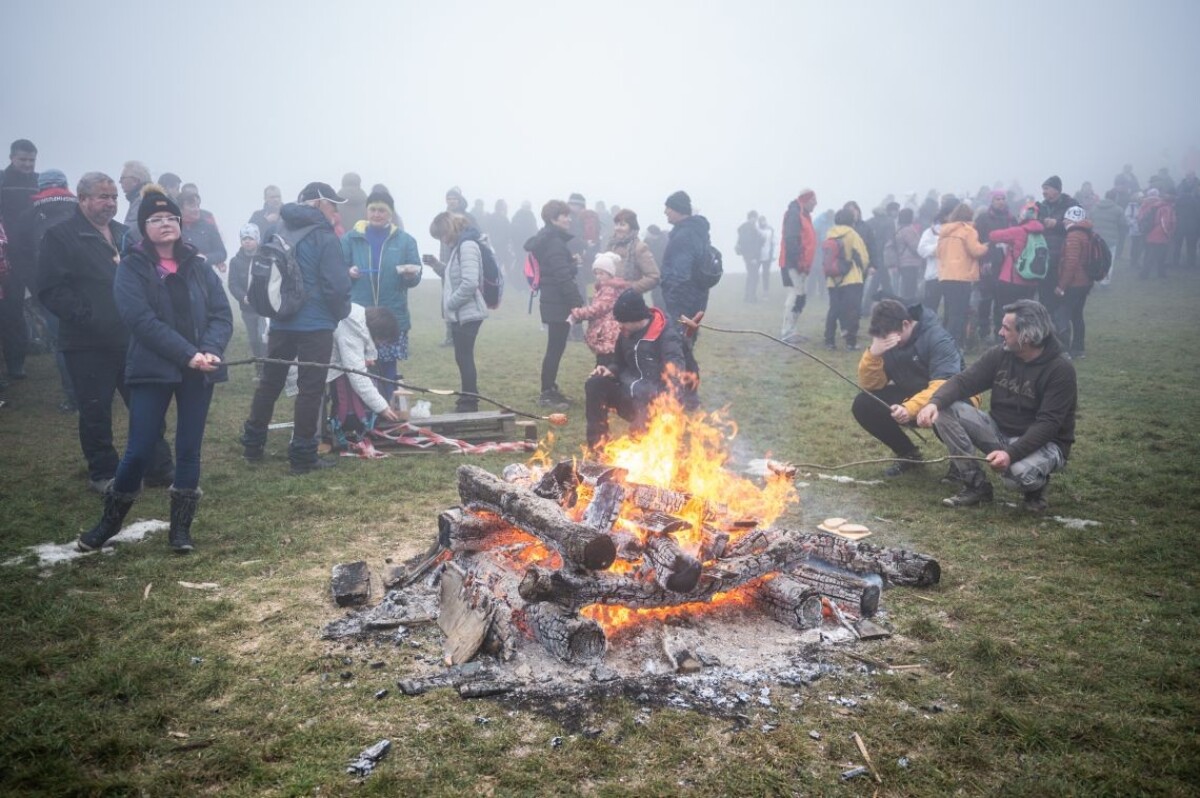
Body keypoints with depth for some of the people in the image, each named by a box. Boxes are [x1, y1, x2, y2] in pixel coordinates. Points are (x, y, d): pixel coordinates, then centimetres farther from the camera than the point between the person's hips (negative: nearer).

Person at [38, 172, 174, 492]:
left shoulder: (126, 235, 15)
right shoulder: (60, 235, -3)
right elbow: (51, 289, -11)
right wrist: (87, 316, -19)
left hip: (131, 338, 5)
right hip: (89, 343, -5)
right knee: (96, 412, 5)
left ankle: (160, 469, 16)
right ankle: (103, 474, 19)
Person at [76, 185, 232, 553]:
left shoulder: (198, 265, 8)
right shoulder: (132, 268, -2)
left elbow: (222, 314, 2)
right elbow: (142, 320, -14)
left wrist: (210, 351, -16)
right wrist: (188, 354, -21)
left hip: (199, 372, 3)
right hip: (153, 370, -3)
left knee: (189, 449, 6)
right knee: (140, 450, -2)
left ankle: (181, 526, 18)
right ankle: (110, 520, 21)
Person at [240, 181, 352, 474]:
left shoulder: (280, 230, 11)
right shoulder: (323, 236, -11)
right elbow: (336, 284, -16)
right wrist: (341, 313, 0)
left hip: (281, 321, 7)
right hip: (316, 325, -7)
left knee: (270, 382, 16)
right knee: (311, 388, -1)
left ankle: (252, 445, 25)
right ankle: (302, 456, 2)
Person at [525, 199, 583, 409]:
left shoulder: (548, 240, 15)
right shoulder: (555, 243, -16)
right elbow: (564, 278, -23)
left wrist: (572, 262, 4)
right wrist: (580, 304, -22)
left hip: (552, 301, 10)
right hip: (558, 303, -10)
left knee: (555, 347, 15)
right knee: (555, 348, -4)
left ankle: (550, 390, 21)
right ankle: (547, 394, 1)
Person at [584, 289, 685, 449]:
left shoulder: (667, 334, -15)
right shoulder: (626, 334, 9)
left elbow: (675, 369, -26)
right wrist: (610, 371, -3)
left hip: (658, 396, -7)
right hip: (632, 393, 7)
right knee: (594, 385, -12)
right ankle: (597, 442, -8)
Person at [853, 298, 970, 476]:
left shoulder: (937, 338, -25)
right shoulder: (884, 339, -9)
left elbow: (943, 387, -36)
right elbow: (869, 385, -12)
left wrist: (911, 408, -51)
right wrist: (873, 354, -31)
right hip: (909, 396, 6)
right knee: (862, 404, -16)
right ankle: (909, 454, 5)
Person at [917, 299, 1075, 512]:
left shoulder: (1060, 370, -19)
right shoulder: (999, 354, -4)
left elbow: (1047, 424, -25)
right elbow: (964, 381, -10)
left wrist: (1011, 453, -38)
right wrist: (935, 402, -32)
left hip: (1043, 443, -5)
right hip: (1000, 431, 6)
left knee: (1019, 473, -40)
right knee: (945, 409, -16)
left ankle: (1036, 487, 2)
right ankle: (976, 485, -5)